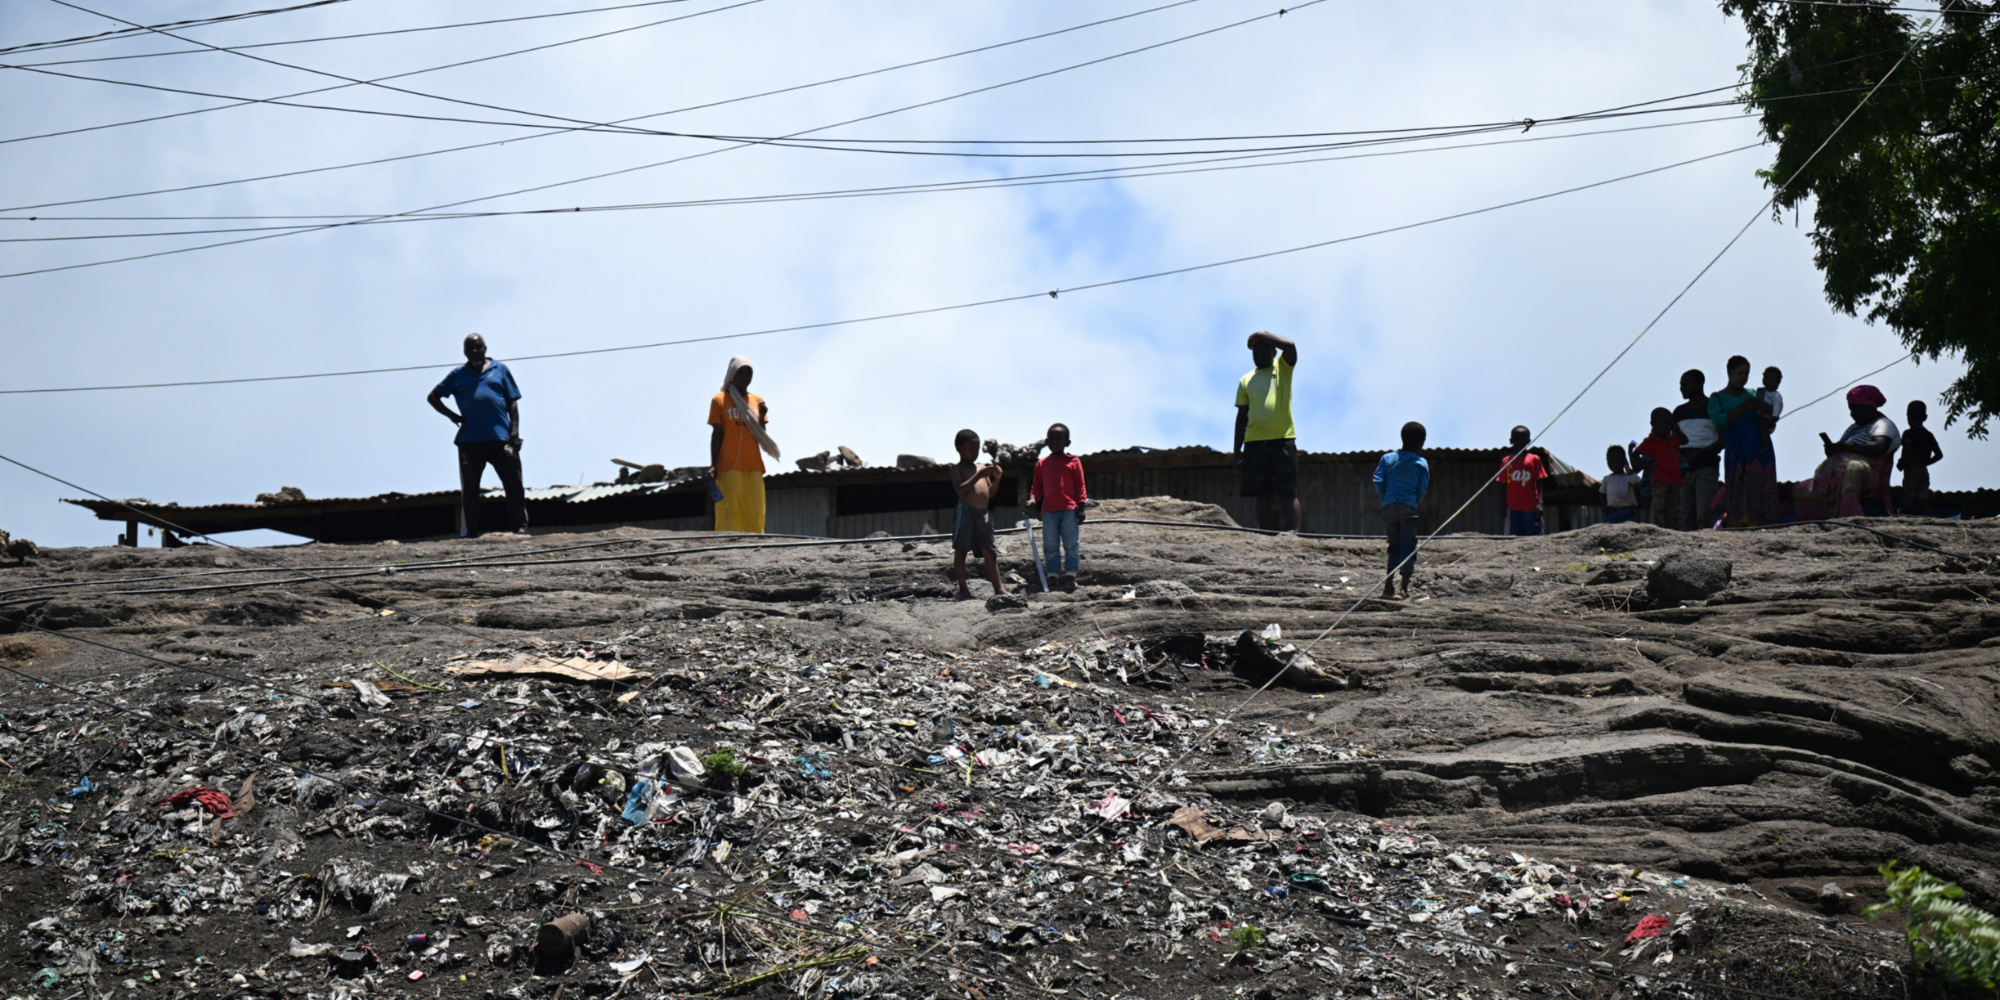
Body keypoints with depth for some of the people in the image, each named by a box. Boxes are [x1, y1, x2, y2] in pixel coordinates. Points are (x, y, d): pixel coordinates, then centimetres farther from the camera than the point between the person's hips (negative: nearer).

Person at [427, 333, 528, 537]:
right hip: (469, 441, 1)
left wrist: (515, 432, -2)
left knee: (514, 484, -4)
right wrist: (452, 415, 4)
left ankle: (519, 527, 0)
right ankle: (469, 533, 9)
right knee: (469, 489, 5)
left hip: (501, 438, -1)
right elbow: (433, 397, 19)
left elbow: (512, 403, 8)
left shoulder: (500, 370, 11)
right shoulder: (458, 375, 13)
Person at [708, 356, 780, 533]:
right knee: (729, 512, -9)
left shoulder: (758, 401, 15)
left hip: (753, 466, 4)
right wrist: (713, 465, -7)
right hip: (729, 466, -4)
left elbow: (761, 436, 14)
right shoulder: (720, 400, 5)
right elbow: (716, 434, 1)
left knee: (755, 512, -1)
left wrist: (762, 416, -5)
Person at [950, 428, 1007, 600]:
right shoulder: (957, 469, 3)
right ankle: (963, 589, -2)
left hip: (984, 512, 6)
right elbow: (960, 490, -13)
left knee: (989, 552, 4)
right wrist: (978, 475, -16)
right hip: (966, 510, -6)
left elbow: (990, 493, 21)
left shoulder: (982, 468, 20)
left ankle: (998, 588, 2)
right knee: (960, 550, -4)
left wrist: (997, 478, 3)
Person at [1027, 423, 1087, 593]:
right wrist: (1032, 499, -5)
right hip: (1048, 510, 3)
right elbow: (1037, 486, 15)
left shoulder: (1073, 461, 4)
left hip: (1069, 509, -3)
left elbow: (1080, 486, 3)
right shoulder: (1042, 464, 13)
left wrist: (1081, 508, -4)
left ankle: (1070, 576, 1)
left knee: (1070, 544, -2)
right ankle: (1053, 578, 7)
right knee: (1049, 546, 3)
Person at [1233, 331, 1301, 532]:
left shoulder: (1282, 367, 10)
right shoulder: (1245, 381, 17)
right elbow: (1241, 416, 15)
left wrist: (1263, 335, -2)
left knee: (1287, 493, -8)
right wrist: (1237, 451, 9)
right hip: (1254, 442, 3)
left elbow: (1290, 346, -12)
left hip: (1283, 440, -3)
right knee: (1263, 496, 1)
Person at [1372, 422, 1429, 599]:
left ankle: (1389, 586, 7)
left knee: (1394, 545, 13)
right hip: (1408, 508, -3)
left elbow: (1378, 482, 1)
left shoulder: (1387, 458, 9)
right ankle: (1405, 587, -9)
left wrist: (1384, 500, 10)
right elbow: (1423, 490, 0)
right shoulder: (1421, 463, 4)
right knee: (1408, 546, 0)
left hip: (1389, 506, 3)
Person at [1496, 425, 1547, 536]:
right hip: (1513, 508, 2)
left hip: (1531, 506, -2)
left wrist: (1539, 503, -10)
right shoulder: (1506, 461, 11)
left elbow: (1539, 484, 1)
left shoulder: (1534, 459, 4)